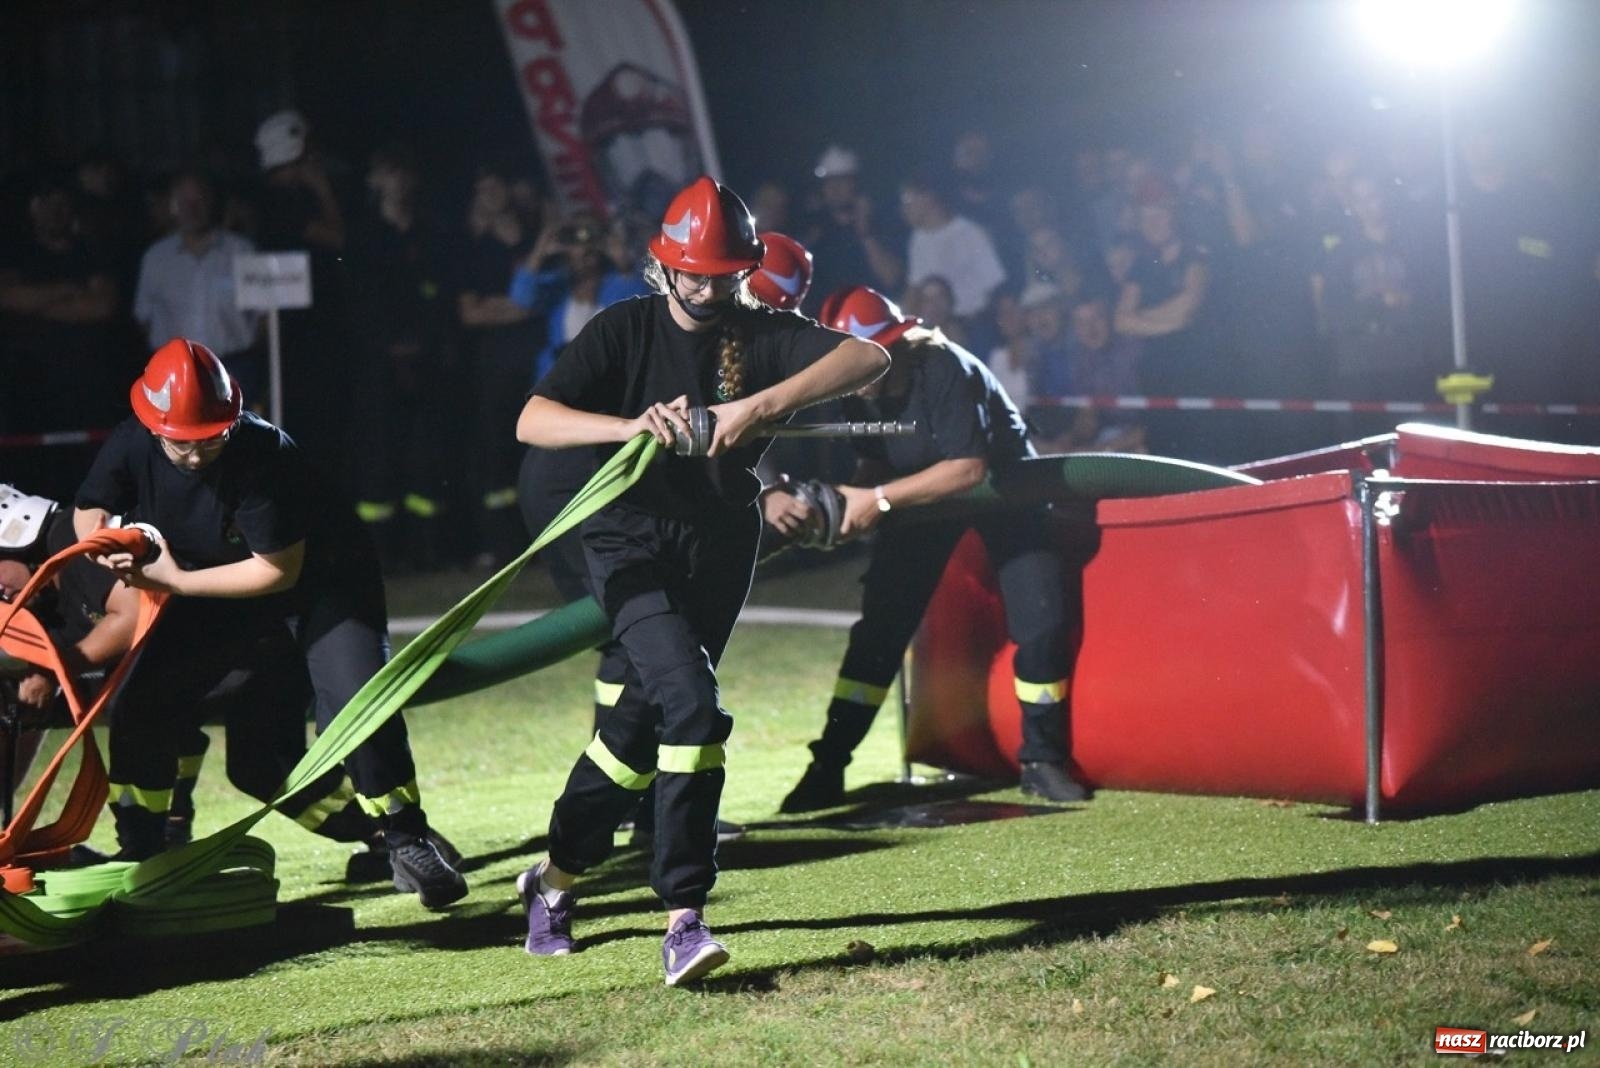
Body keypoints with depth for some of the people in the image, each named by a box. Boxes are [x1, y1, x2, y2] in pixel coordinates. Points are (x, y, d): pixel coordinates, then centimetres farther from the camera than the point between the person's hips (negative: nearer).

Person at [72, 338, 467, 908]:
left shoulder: (265, 454, -35)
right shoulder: (130, 448, -21)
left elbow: (279, 570, -30)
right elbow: (89, 509, -2)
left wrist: (178, 581, -28)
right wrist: (105, 544, -25)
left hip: (321, 577, -5)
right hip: (216, 586, 5)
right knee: (140, 704, -2)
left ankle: (408, 844, -4)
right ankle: (138, 852, 15)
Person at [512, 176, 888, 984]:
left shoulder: (761, 336, 3)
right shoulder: (624, 331, -2)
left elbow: (869, 357, -14)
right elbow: (532, 421, -12)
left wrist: (760, 406, -26)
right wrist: (633, 425, -29)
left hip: (718, 554, 4)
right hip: (632, 545, -4)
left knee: (641, 726, 10)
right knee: (691, 703, -23)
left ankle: (556, 879, 31)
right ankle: (683, 915, -21)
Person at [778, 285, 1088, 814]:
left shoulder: (944, 369, -33)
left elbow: (969, 469, -36)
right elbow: (875, 462, -3)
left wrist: (881, 498, -36)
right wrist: (855, 500, -24)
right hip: (922, 493, 4)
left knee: (1040, 622, -12)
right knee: (880, 626, -5)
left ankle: (1042, 761, 5)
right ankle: (827, 767, -3)